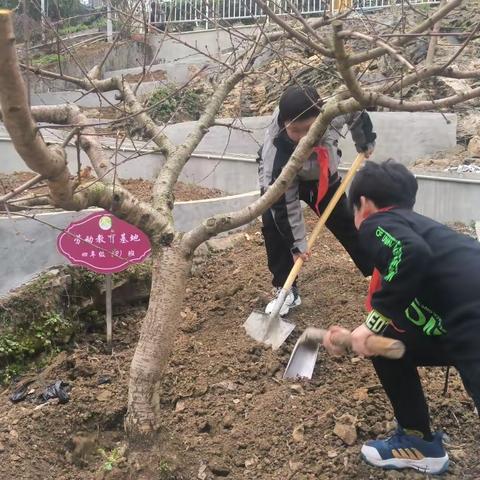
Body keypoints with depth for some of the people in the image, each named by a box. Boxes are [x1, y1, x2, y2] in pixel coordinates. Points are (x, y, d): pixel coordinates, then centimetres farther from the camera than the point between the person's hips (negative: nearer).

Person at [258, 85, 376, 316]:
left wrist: (365, 143, -1)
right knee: (274, 224, -21)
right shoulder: (276, 152, -43)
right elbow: (285, 204, -34)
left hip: (322, 176, 3)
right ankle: (286, 290, -7)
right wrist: (297, 243, -28)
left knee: (347, 223, 7)